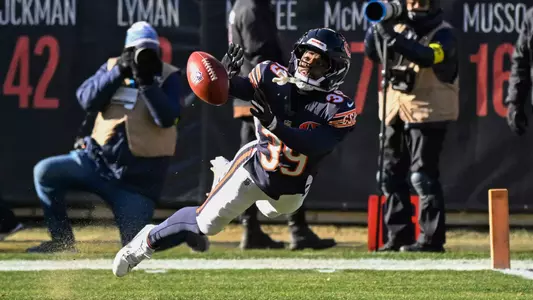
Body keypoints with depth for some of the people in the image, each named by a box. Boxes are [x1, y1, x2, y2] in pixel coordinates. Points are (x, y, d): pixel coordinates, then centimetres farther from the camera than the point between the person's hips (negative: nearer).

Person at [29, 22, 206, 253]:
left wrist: (146, 82, -27)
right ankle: (62, 241, -3)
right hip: (99, 159, 4)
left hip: (138, 177, -4)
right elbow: (87, 100, -10)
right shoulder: (112, 66, 5)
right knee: (46, 172, -17)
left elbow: (167, 118, -18)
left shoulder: (168, 76, -4)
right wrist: (118, 73, -19)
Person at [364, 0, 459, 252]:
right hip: (396, 112, 7)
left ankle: (431, 238, -10)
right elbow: (372, 52, 7)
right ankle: (399, 236, 14)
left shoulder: (443, 33, -8)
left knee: (422, 176, -12)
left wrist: (393, 38, -36)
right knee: (391, 175, 7)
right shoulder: (399, 27, 10)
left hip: (426, 113, -7)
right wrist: (380, 26, -9)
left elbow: (426, 56, -27)